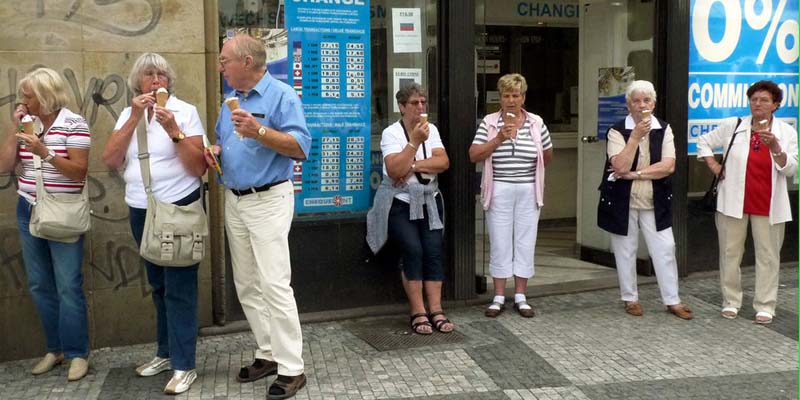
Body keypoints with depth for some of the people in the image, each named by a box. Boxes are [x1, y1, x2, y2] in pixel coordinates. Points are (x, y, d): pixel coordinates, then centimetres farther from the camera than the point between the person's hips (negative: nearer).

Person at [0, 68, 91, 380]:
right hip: (29, 212, 6)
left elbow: (80, 171, -14)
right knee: (39, 285, 10)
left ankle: (77, 353, 5)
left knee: (68, 286, -5)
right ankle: (54, 349, 22)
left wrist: (45, 153, -23)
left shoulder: (74, 124, -8)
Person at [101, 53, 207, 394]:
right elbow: (110, 160, -4)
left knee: (179, 287, -4)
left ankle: (184, 365, 4)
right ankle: (166, 352, 30)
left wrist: (173, 130, -21)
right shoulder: (128, 114, 8)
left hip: (179, 209, -5)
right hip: (140, 212, 5)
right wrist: (134, 118, -10)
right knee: (158, 285, 16)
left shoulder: (185, 111, -6)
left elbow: (198, 167, -11)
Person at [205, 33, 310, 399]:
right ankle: (269, 353, 22)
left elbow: (301, 147, -19)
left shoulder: (282, 95, -10)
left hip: (268, 200, -8)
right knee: (246, 286, 11)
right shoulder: (231, 100, 14)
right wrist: (215, 149, 2)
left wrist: (259, 131, -30)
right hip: (234, 201, 8)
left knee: (274, 285, -10)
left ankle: (291, 369, -2)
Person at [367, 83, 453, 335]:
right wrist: (415, 141, -22)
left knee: (433, 251, -9)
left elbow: (444, 162, -5)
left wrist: (412, 166, -16)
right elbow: (394, 171, -20)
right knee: (413, 250, -18)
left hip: (428, 201, 4)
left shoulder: (431, 129, 8)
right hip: (400, 203, -4)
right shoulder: (391, 133, -6)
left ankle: (436, 311, -5)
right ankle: (418, 313, -10)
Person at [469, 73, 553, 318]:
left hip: (528, 192, 2)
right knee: (499, 243, 4)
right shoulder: (489, 123, -2)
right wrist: (499, 138, -17)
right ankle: (498, 298, 14)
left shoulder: (537, 123, 3)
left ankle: (521, 297, 17)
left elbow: (548, 155, 14)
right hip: (499, 191, -1)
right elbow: (474, 156, -10)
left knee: (525, 243, 6)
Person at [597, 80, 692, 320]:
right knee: (625, 251, 8)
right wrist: (636, 136, -23)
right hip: (623, 201, -2)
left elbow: (668, 166, -11)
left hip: (655, 202, 2)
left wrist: (634, 174, -17)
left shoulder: (664, 129, 1)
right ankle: (630, 298, 23)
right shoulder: (617, 131, -7)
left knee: (665, 250, 4)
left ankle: (672, 300, 16)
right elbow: (620, 167, -20)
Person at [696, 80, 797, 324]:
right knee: (730, 252, 6)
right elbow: (704, 141, 13)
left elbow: (790, 169, -4)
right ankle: (731, 302, 19)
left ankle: (765, 306, 14)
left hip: (768, 205, 0)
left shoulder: (786, 132, 2)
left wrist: (775, 147, -20)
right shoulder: (733, 126, 2)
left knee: (768, 255, 4)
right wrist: (714, 166, 2)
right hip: (733, 201, 0)